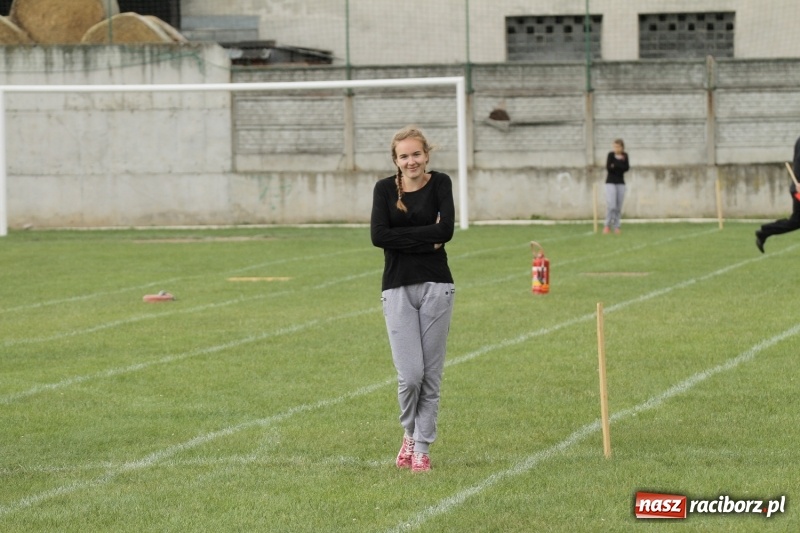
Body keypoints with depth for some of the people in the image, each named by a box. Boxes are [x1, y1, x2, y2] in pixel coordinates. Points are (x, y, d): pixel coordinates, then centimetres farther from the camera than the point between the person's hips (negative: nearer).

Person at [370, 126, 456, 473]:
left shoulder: (440, 184, 2)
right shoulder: (385, 189, 3)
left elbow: (445, 230, -13)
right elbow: (378, 235, -12)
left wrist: (405, 236, -12)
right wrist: (425, 238, -14)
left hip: (436, 285, 0)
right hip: (398, 288, 0)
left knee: (431, 375, 3)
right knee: (410, 374, -8)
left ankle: (422, 449, 14)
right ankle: (409, 434, 19)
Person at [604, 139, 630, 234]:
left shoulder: (625, 156, 5)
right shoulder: (611, 154, -4)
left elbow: (627, 168, -7)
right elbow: (608, 167, -14)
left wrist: (615, 166, -14)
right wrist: (620, 166, -12)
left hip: (620, 182, 3)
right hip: (611, 182, -3)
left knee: (619, 206, 0)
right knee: (611, 205, -14)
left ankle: (616, 226, 4)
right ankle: (607, 225, -5)